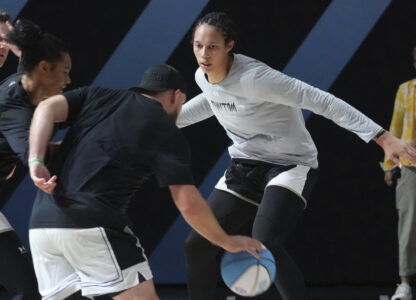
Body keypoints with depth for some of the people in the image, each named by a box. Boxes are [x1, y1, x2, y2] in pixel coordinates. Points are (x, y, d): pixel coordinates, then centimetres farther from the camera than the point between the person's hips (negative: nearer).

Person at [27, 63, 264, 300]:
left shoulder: (97, 96, 19)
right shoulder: (167, 132, 5)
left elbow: (49, 108, 3)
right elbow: (188, 205, -1)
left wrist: (35, 161, -6)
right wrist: (227, 242, 12)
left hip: (42, 224, 6)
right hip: (92, 227, -6)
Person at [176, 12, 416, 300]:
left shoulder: (254, 78, -28)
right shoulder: (202, 77, -4)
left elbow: (322, 102, -29)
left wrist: (383, 138, -35)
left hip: (290, 165, -7)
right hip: (245, 167, 7)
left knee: (265, 244, -31)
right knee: (198, 245, -1)